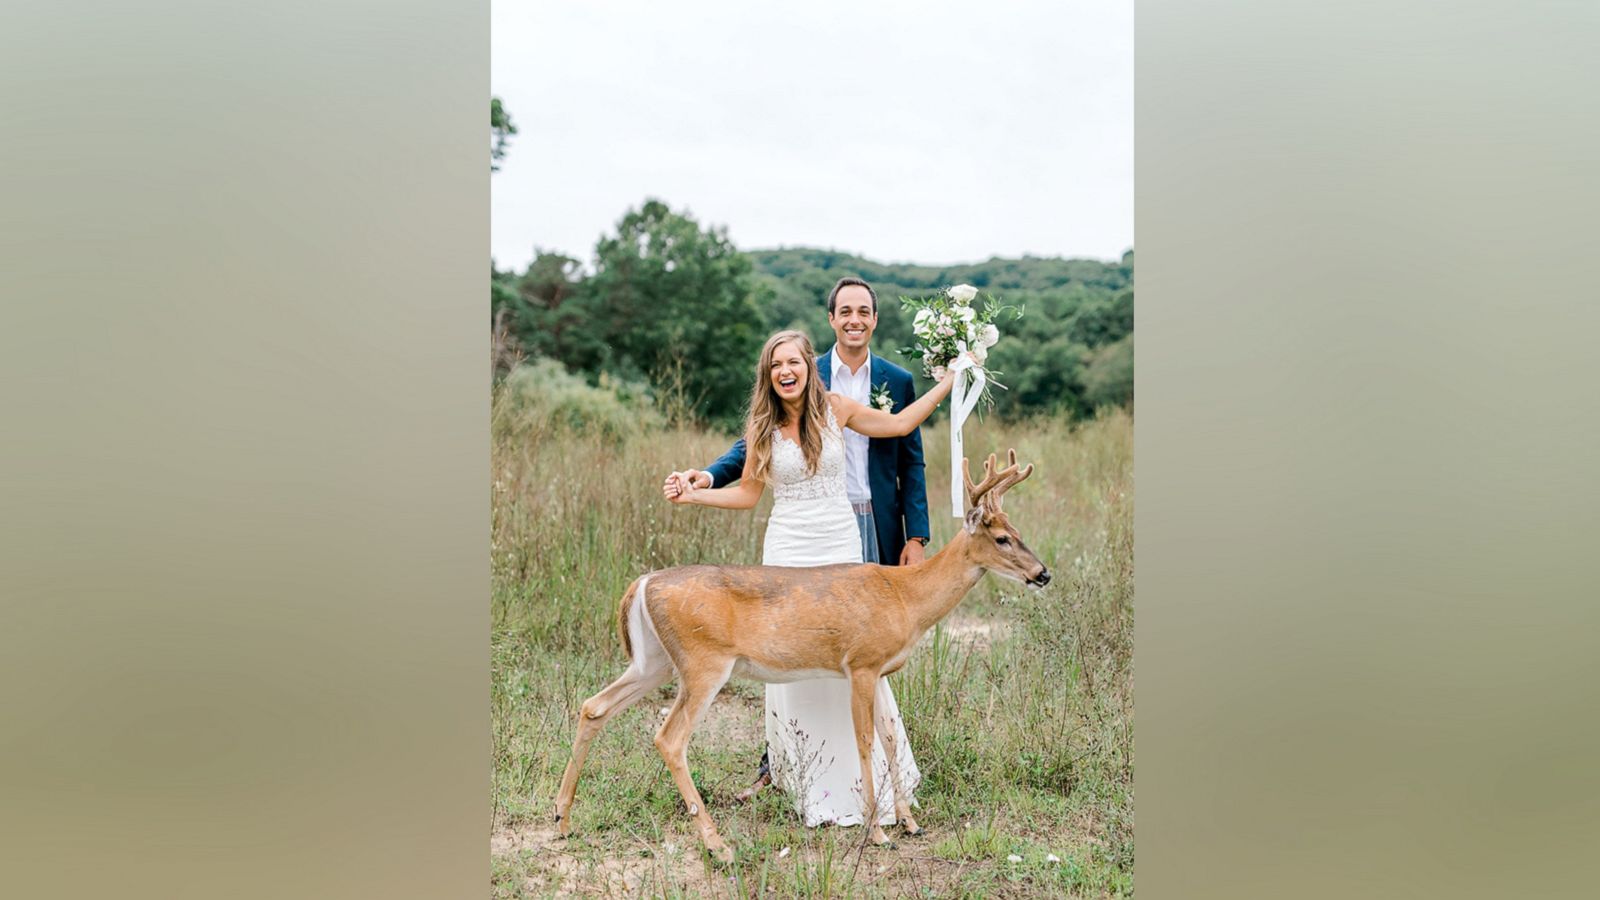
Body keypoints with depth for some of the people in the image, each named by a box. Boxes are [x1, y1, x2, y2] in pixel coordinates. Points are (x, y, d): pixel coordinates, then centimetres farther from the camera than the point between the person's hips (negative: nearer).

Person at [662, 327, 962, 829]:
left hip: (841, 549, 0)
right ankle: (810, 786, 14)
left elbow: (900, 423, 13)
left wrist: (950, 382, 13)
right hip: (788, 552, 0)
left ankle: (869, 779, 9)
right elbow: (748, 494, 10)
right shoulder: (762, 428, 3)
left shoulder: (835, 410, 2)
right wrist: (693, 493, -1)